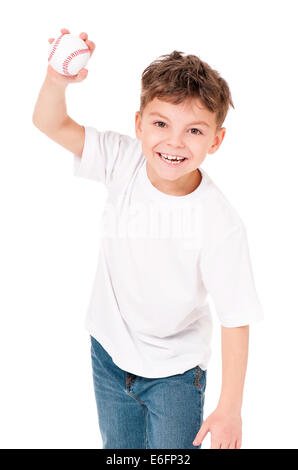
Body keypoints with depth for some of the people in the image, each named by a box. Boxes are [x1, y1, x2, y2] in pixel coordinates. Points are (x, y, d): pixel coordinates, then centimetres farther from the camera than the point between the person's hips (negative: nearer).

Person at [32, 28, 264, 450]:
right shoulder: (124, 162, -17)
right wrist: (58, 80, -35)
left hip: (174, 370, -4)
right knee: (120, 449, 23)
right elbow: (49, 124, -12)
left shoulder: (221, 226, -29)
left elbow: (236, 319, -20)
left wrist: (230, 409, -16)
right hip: (109, 352, 4)